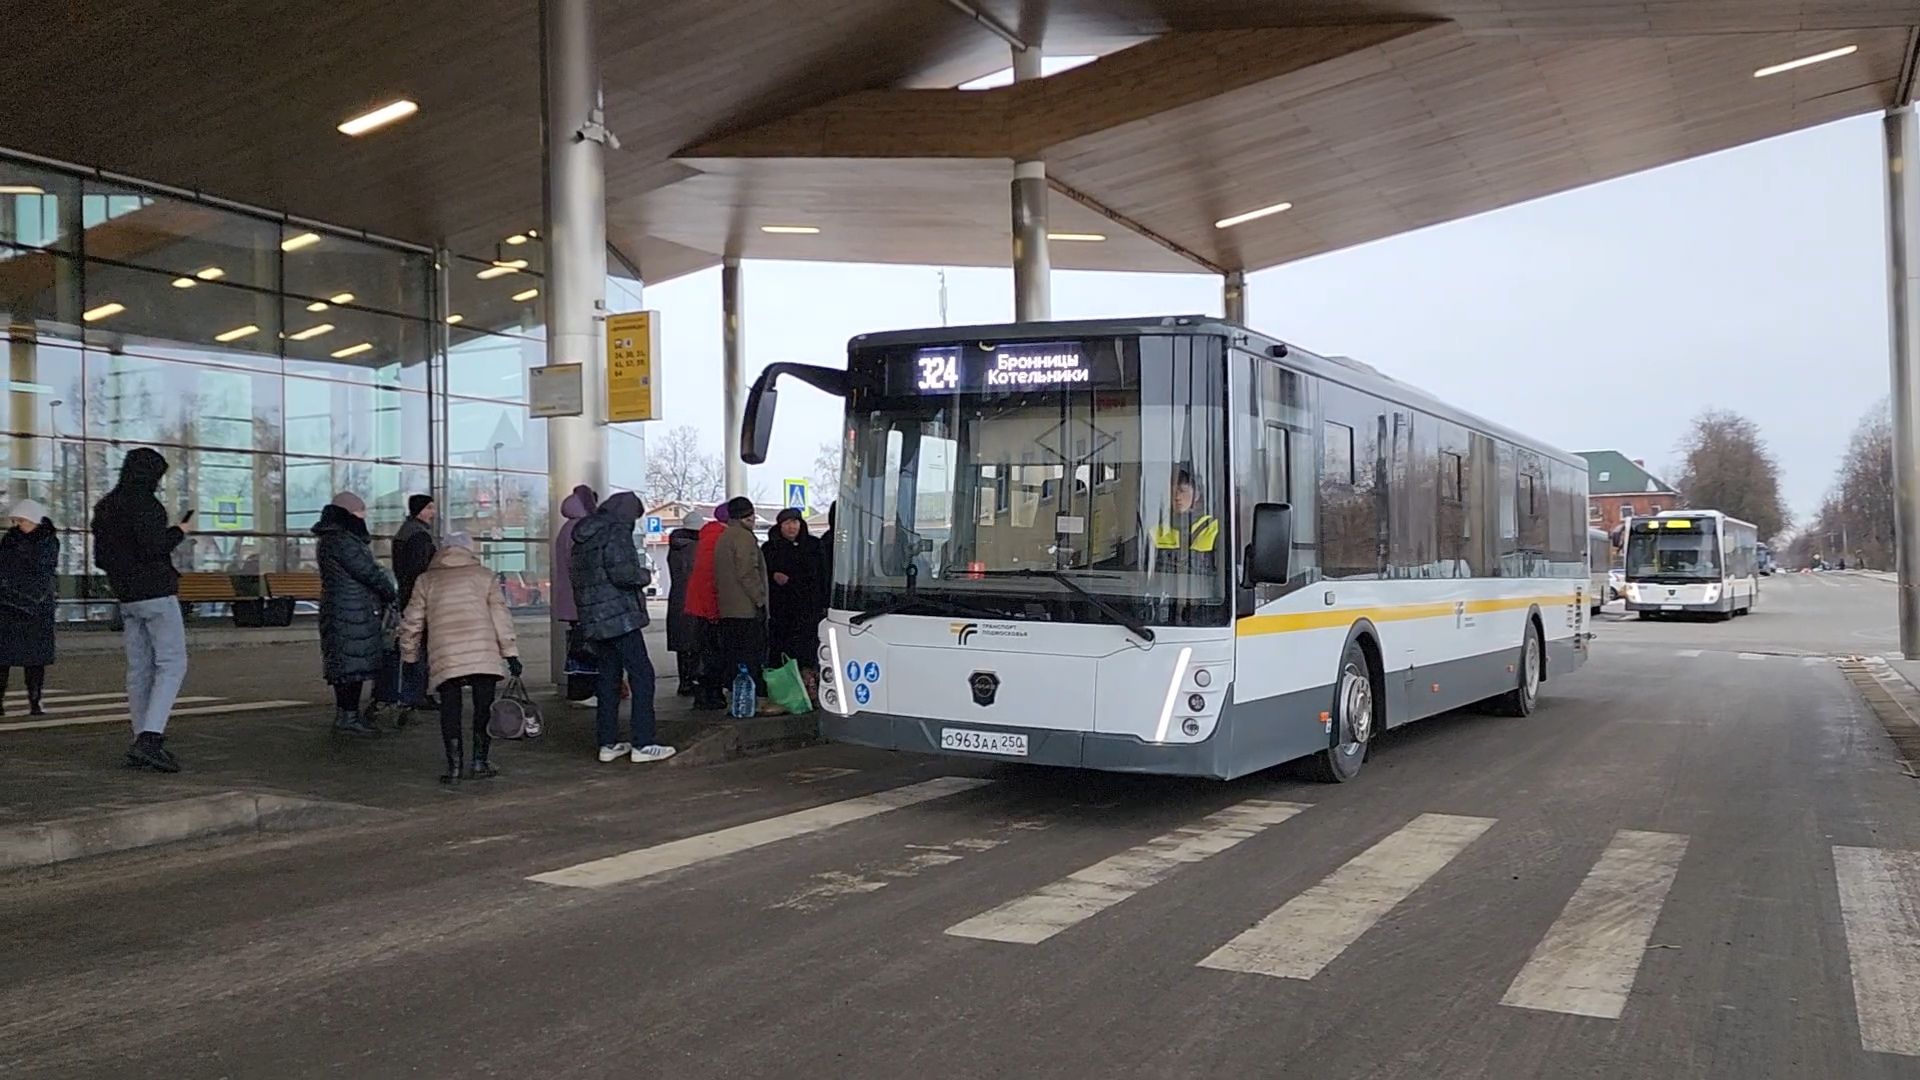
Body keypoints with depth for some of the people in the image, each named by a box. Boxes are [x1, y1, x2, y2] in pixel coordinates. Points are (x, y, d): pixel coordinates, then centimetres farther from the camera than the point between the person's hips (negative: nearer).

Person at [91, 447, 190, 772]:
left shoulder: (105, 507, 15)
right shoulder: (143, 503, -12)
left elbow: (100, 558, 17)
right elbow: (153, 546, -22)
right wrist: (179, 532, -6)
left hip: (127, 597, 9)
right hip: (156, 593, -9)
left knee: (139, 669, 10)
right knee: (172, 665, -8)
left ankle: (143, 743, 12)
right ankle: (149, 739, -20)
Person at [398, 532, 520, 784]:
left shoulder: (426, 580, 17)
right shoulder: (483, 575, 15)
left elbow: (412, 622, 14)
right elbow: (500, 615, 7)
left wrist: (409, 656, 26)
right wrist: (510, 651, 6)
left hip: (444, 655, 1)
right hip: (483, 652, -1)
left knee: (450, 708, 6)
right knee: (484, 705, 9)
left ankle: (454, 766, 3)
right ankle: (480, 761, 9)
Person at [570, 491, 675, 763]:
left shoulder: (583, 537, 16)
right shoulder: (617, 532, -11)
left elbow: (575, 573, 19)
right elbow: (621, 572, -20)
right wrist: (644, 575, -3)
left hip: (593, 619, 9)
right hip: (620, 617, -9)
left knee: (608, 678, 14)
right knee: (642, 676, -4)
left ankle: (608, 743, 16)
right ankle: (642, 744, -6)